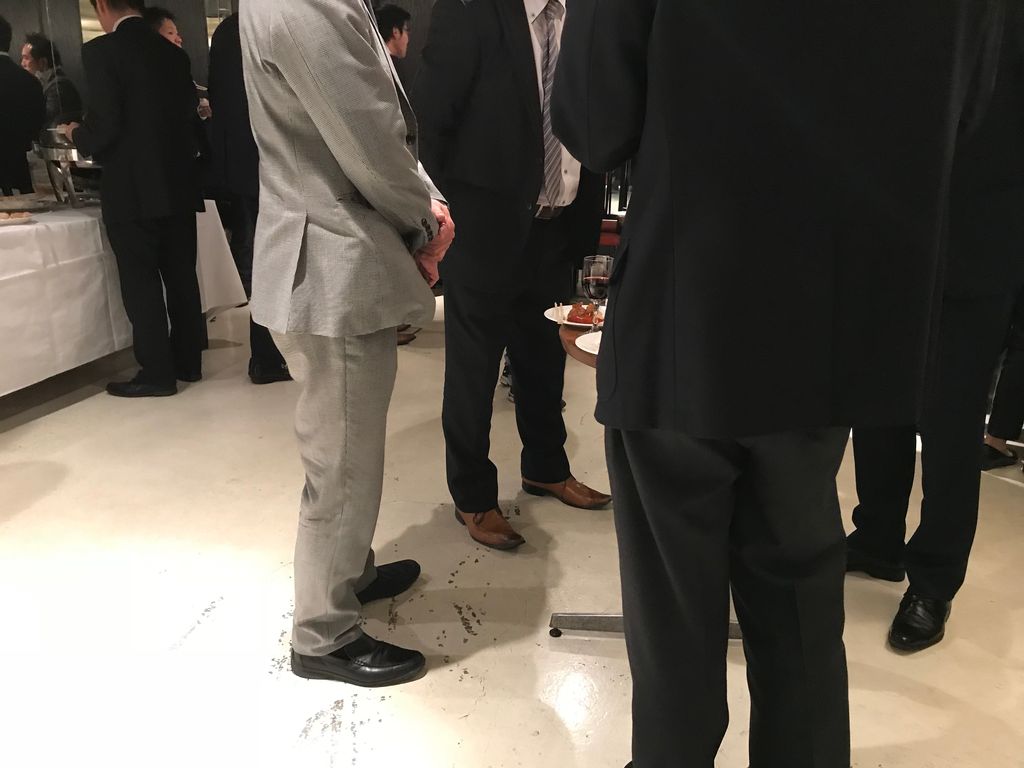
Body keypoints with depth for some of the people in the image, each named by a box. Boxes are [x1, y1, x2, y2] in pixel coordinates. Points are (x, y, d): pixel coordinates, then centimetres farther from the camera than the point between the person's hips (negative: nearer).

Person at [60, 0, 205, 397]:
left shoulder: (100, 50, -10)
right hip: (178, 184, 6)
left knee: (141, 282, 1)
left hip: (132, 190, -6)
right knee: (181, 277, 11)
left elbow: (104, 125, -15)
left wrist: (78, 135, 5)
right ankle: (187, 361, 20)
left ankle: (156, 373, 4)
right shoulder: (173, 53, 9)